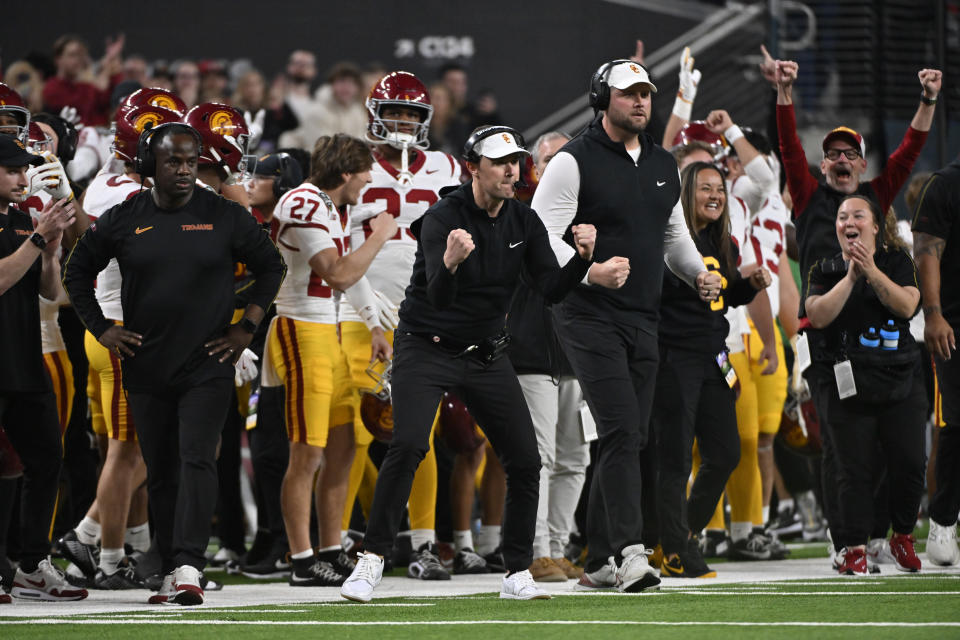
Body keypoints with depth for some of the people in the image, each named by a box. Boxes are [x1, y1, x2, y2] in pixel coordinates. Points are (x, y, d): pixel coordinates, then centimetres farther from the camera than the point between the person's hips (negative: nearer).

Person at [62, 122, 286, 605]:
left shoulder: (224, 217, -2)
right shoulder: (123, 221, 1)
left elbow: (271, 267, 10)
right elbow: (77, 271, 14)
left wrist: (246, 327, 3)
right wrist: (100, 329, 5)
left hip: (207, 366, -2)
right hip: (146, 367, 2)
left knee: (196, 460, -16)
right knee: (161, 473, 8)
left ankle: (189, 568, -22)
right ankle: (171, 573, 15)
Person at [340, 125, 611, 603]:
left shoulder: (524, 222, 2)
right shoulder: (442, 219, -18)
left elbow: (552, 289, -5)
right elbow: (438, 298, -30)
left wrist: (582, 257, -23)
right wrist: (450, 263, -52)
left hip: (486, 356, 6)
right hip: (427, 349, -6)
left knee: (525, 459, -2)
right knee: (408, 445, -24)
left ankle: (518, 574, 10)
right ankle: (371, 561, -16)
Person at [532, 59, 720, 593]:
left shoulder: (665, 166, 15)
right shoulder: (574, 162, -7)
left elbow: (675, 235, 26)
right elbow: (542, 236, -12)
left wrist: (700, 274, 7)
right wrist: (591, 272, -27)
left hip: (644, 319, 7)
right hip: (590, 316, -7)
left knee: (633, 441, 6)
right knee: (622, 432, -18)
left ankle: (599, 563, 13)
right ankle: (630, 551, -22)